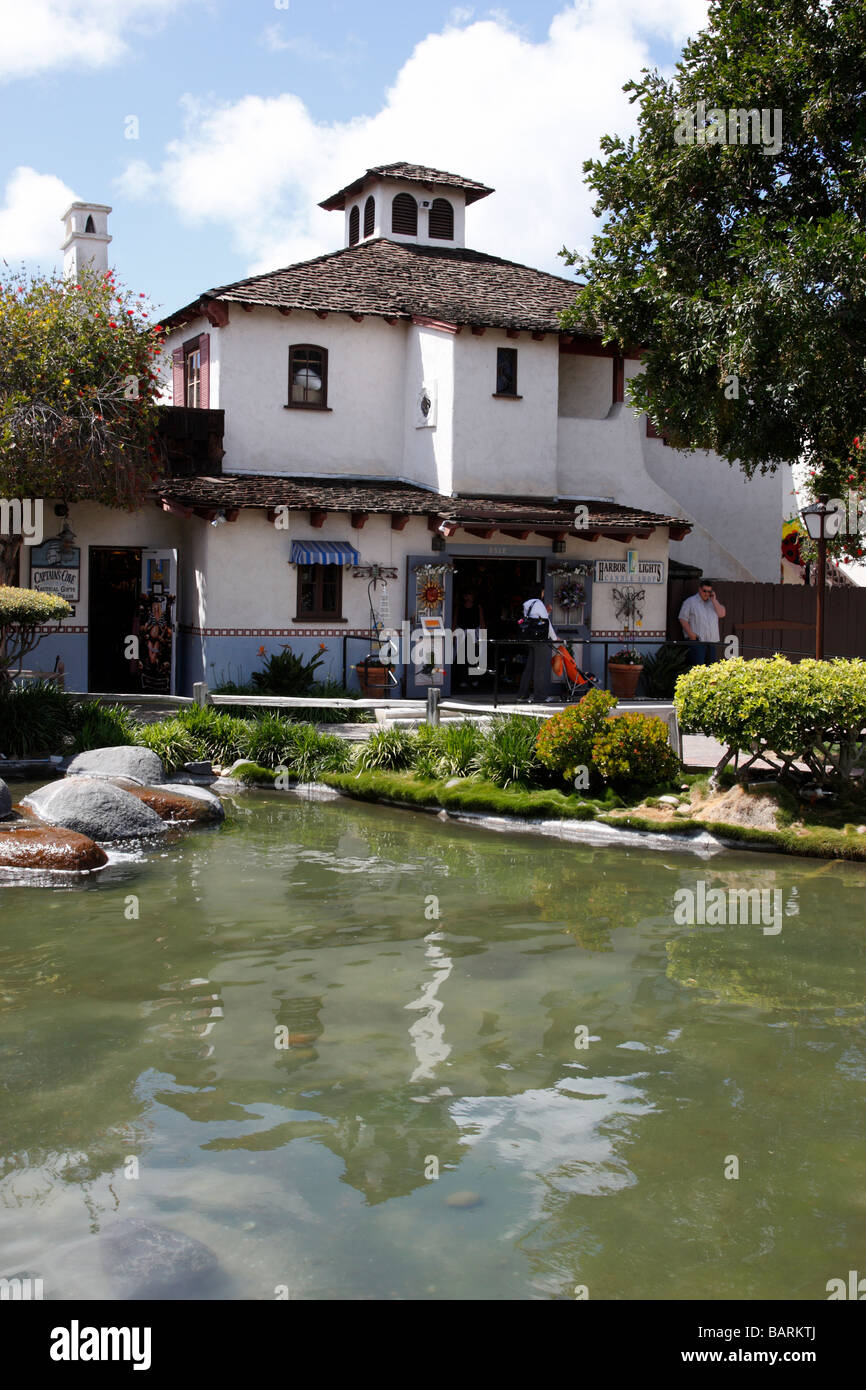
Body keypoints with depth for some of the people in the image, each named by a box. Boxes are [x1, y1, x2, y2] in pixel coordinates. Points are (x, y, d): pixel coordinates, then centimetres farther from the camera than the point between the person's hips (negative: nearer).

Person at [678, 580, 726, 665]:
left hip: (712, 641, 5)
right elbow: (683, 619, -2)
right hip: (697, 640, -5)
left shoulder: (713, 602, 18)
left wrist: (714, 600, -1)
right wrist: (691, 634, -11)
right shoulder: (690, 602, 3)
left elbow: (722, 614, 4)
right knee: (698, 667, -13)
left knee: (710, 667, 6)